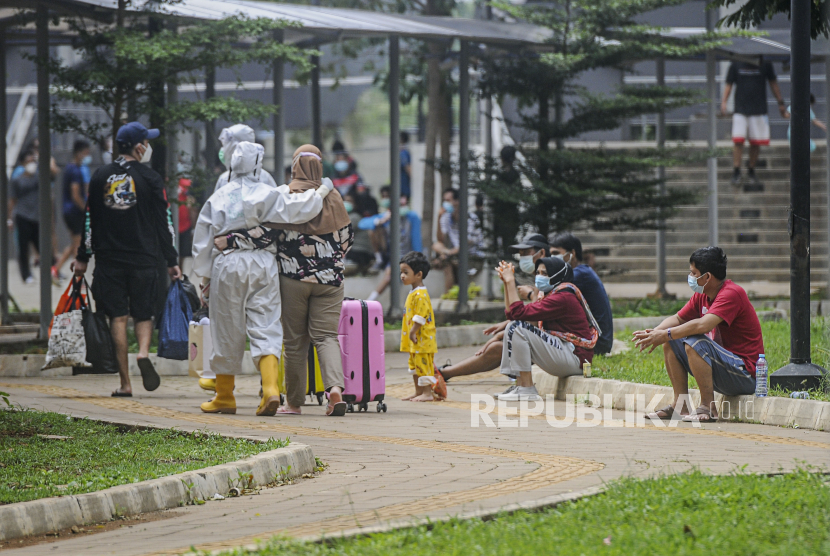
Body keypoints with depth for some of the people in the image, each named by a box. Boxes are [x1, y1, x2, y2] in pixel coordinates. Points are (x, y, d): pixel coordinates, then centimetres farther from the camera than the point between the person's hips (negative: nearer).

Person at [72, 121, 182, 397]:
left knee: (118, 317, 3)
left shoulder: (100, 176, 5)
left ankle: (125, 382, 0)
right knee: (143, 313, 10)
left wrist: (83, 257, 14)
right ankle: (143, 352, -20)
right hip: (143, 258, -2)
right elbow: (164, 222, -2)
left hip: (108, 259, 2)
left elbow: (89, 219, 7)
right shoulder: (150, 178, -3)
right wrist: (172, 261, 3)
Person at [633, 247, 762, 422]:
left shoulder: (731, 294, -20)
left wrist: (665, 335, -26)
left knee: (694, 343, -30)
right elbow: (678, 319, 15)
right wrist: (655, 332, -6)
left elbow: (703, 325, -32)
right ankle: (680, 405, 5)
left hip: (745, 374, -10)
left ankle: (708, 408, -23)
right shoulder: (702, 296, 8)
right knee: (671, 343, 8)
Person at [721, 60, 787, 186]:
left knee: (756, 142, 3)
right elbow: (729, 85, 5)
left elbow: (773, 84, 13)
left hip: (759, 109, 1)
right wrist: (724, 102, -9)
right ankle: (736, 172, -3)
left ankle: (751, 172, 18)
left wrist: (780, 103, 14)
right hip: (740, 110, -1)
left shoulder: (765, 64, 2)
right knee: (738, 140, -11)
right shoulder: (736, 65, 1)